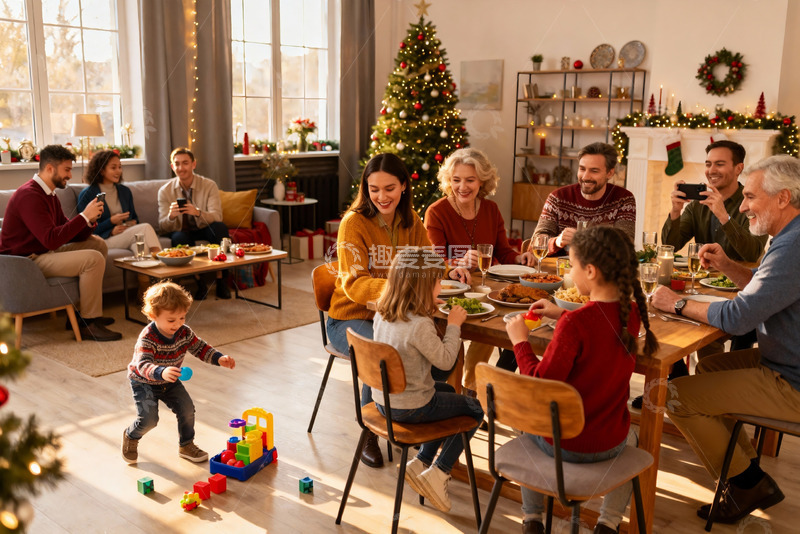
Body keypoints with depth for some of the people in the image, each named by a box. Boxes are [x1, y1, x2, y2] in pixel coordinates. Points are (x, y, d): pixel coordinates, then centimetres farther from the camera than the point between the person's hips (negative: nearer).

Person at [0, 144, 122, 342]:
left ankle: (87, 311, 9)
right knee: (93, 259, -23)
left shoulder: (48, 194, 14)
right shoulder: (29, 196, -19)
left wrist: (89, 220, -7)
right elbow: (51, 240, -29)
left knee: (98, 244, 9)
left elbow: (68, 234, 12)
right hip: (27, 262, -11)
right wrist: (84, 216, -22)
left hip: (43, 253, 11)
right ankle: (89, 324, -14)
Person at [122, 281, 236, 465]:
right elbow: (143, 365, -44)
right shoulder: (147, 339, -33)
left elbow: (200, 348, -4)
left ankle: (186, 446, 15)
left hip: (170, 382, 5)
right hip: (144, 382, -5)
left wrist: (219, 358, -22)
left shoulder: (184, 332, -15)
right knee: (149, 419, -16)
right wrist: (161, 372, -65)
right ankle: (130, 437, 19)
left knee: (187, 408, -7)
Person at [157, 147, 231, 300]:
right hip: (181, 231, 0)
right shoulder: (165, 191, -6)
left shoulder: (209, 186, -9)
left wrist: (197, 212, -41)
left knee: (220, 227, -32)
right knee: (179, 237, -35)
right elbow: (162, 227, -11)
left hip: (205, 230, 0)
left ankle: (221, 280, -22)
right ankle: (199, 282, -20)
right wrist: (171, 216, -35)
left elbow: (217, 217, -20)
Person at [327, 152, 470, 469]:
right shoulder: (354, 223, -13)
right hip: (350, 319, -4)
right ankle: (369, 435, -9)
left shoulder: (410, 221, 5)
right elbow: (354, 284, -22)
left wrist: (449, 272, -12)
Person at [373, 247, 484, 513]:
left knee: (447, 390, 33)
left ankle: (420, 462, 28)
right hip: (410, 408, -8)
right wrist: (453, 325, -7)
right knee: (475, 409, 13)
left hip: (382, 399, 8)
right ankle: (436, 474, 10)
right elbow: (445, 361, -18)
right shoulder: (420, 326, -29)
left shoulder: (381, 314, -4)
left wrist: (427, 311, 7)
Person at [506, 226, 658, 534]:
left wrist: (520, 341, -13)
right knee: (629, 439, 40)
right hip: (609, 444, 5)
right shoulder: (632, 313, -8)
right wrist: (563, 315, 16)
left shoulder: (575, 323, -28)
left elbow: (540, 386, -24)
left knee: (528, 426, 31)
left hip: (562, 444, -4)